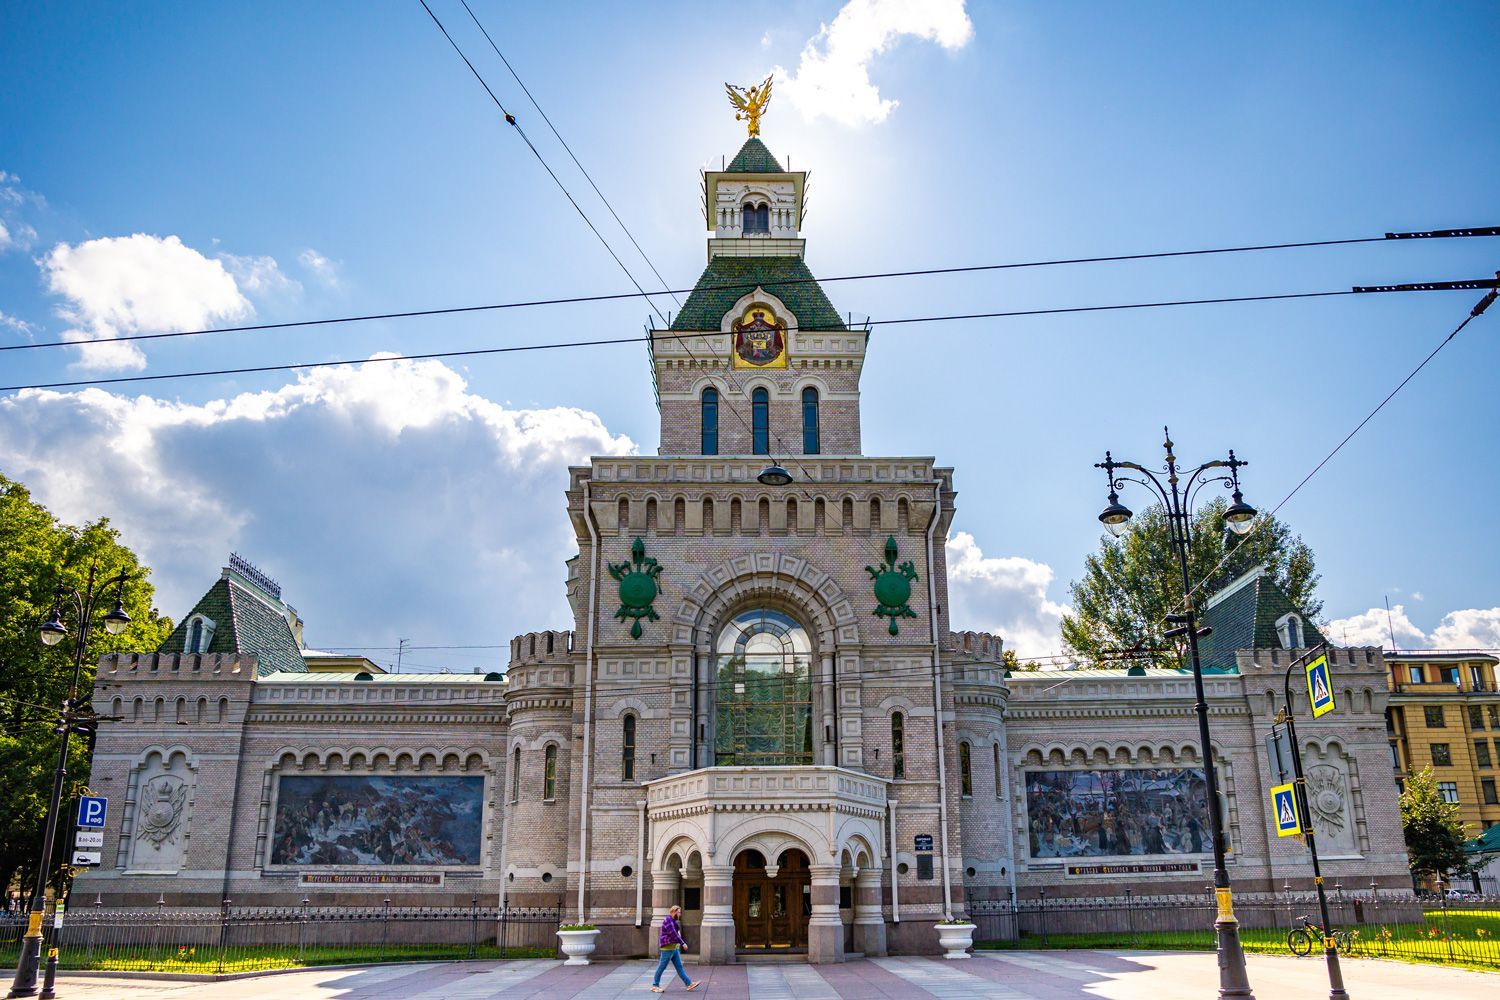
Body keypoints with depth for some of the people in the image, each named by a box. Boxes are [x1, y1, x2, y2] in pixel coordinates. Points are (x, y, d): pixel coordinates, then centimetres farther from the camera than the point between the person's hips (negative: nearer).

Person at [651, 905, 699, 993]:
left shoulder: (673, 921, 17)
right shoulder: (667, 921, -15)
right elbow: (673, 934, -22)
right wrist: (682, 943, -21)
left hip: (675, 948, 9)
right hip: (668, 948, -9)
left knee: (679, 967, 7)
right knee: (662, 967, -2)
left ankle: (689, 984, 5)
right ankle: (654, 986, 7)